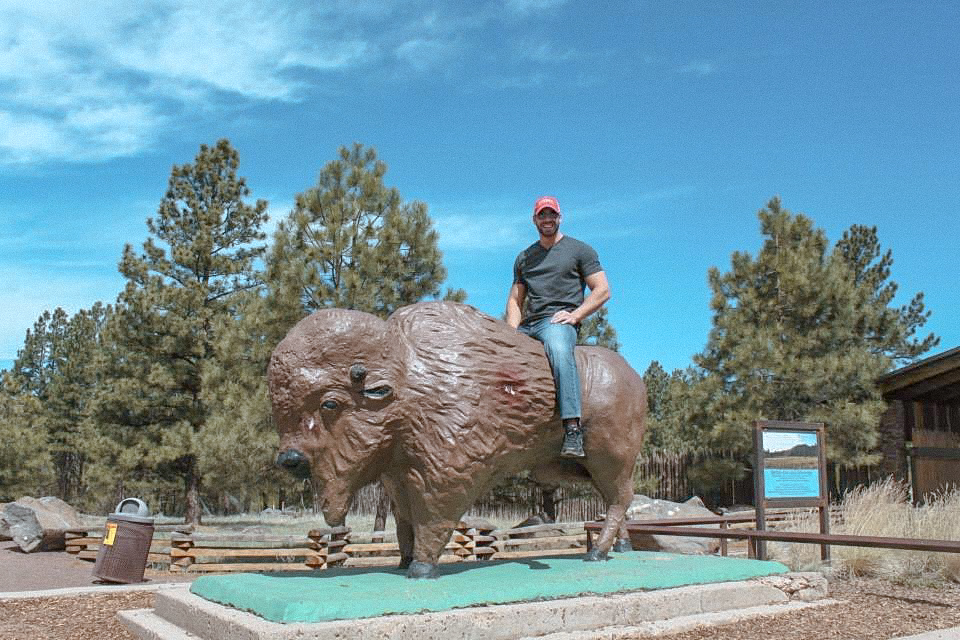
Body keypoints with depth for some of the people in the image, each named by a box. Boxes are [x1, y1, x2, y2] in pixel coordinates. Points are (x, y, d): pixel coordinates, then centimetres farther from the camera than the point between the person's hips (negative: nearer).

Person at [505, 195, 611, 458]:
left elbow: (603, 290, 6)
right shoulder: (524, 258, 27)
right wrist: (514, 331, 4)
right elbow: (515, 300, 24)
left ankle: (573, 430, -48)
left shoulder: (579, 250, 13)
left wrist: (574, 315, -9)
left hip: (558, 321, -6)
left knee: (558, 349, -40)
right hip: (528, 325, 6)